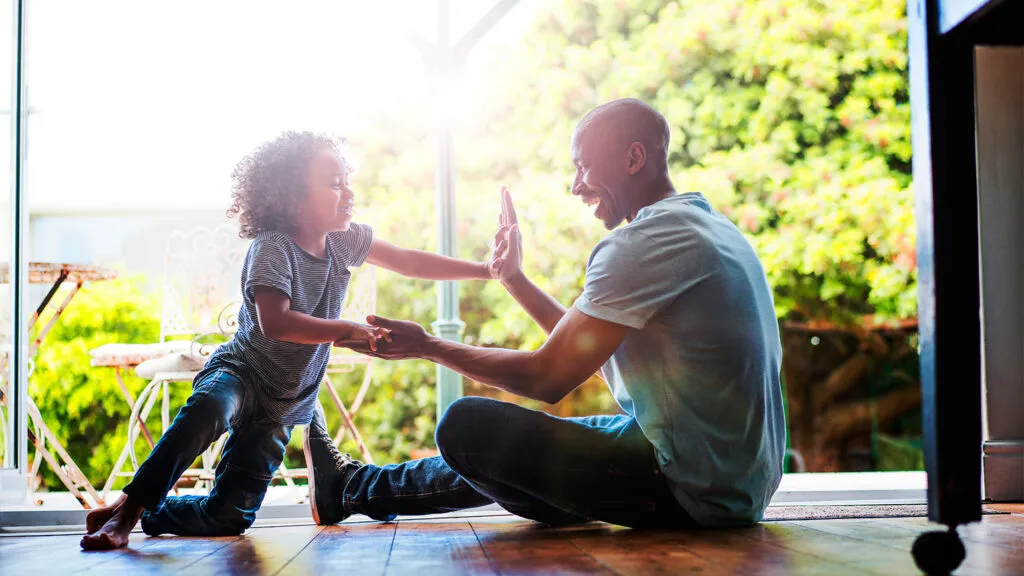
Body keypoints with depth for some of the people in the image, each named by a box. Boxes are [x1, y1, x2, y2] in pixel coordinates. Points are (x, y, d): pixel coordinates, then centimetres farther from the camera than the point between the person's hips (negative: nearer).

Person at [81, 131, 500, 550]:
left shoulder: (344, 240, -1)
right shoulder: (272, 247, -21)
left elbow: (407, 261, 10)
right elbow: (275, 323, -35)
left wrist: (483, 269, 10)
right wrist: (348, 331, -35)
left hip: (282, 404, 6)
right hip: (239, 373, -6)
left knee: (230, 517, -1)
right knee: (207, 411, -43)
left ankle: (150, 514, 25)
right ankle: (128, 509, -29)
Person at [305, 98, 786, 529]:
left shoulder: (643, 242, -18)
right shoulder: (703, 225, 14)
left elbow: (548, 378, -17)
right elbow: (582, 347, 17)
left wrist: (427, 347, -4)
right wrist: (513, 278, 20)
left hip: (697, 493, -10)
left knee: (466, 427, -9)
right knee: (517, 439, 23)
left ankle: (354, 488, 21)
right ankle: (355, 488, 36)